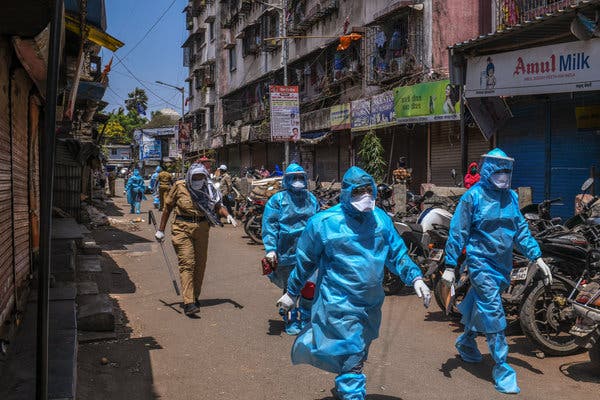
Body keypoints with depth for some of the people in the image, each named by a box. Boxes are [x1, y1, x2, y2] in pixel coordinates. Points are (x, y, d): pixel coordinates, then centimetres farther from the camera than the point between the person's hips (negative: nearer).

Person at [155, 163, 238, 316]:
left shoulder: (208, 189, 4)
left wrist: (228, 215, -22)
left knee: (200, 264, 10)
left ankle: (195, 297, 27)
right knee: (187, 263, -13)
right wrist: (161, 230, 4)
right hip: (182, 229, -4)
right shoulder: (179, 187, -4)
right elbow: (168, 208, 3)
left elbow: (218, 205, 0)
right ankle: (188, 303, -18)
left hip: (202, 229, 4)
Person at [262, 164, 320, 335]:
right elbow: (269, 226, -6)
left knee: (310, 286, -2)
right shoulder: (277, 200, -1)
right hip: (287, 252, -3)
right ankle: (291, 322, 24)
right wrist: (270, 249, -15)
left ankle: (306, 319, 20)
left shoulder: (311, 198, 14)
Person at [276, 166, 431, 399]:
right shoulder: (324, 222, -14)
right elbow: (305, 262, -2)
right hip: (339, 304, -6)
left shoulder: (381, 218, -1)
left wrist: (415, 278, -6)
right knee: (351, 361, -6)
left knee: (357, 354, 26)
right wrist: (292, 293, 6)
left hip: (371, 305, 6)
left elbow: (396, 254, 8)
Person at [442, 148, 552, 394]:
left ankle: (466, 342, 43)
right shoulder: (473, 196, -10)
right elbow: (457, 233, -10)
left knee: (482, 307, 19)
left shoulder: (511, 197, 7)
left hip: (504, 265, 6)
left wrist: (537, 258, 4)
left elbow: (521, 229, 12)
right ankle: (502, 370, -2)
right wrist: (450, 266, -12)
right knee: (494, 313, -10)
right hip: (481, 263, -6)